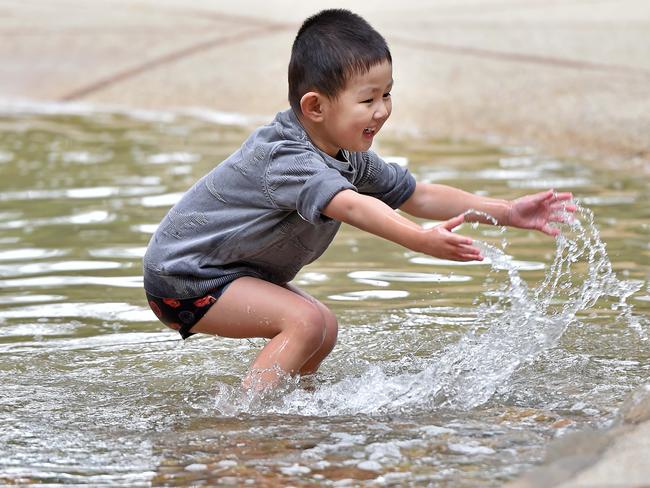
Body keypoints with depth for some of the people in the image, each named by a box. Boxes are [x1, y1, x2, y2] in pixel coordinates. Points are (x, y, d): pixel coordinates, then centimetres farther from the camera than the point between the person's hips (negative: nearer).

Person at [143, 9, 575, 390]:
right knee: (306, 322, -22)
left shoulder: (352, 158, 1)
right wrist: (421, 240, -58)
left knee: (322, 330, 10)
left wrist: (507, 213, -1)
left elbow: (418, 196, 7)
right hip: (182, 276, -10)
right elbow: (350, 206, -45)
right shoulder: (284, 158, -30)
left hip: (235, 271, 10)